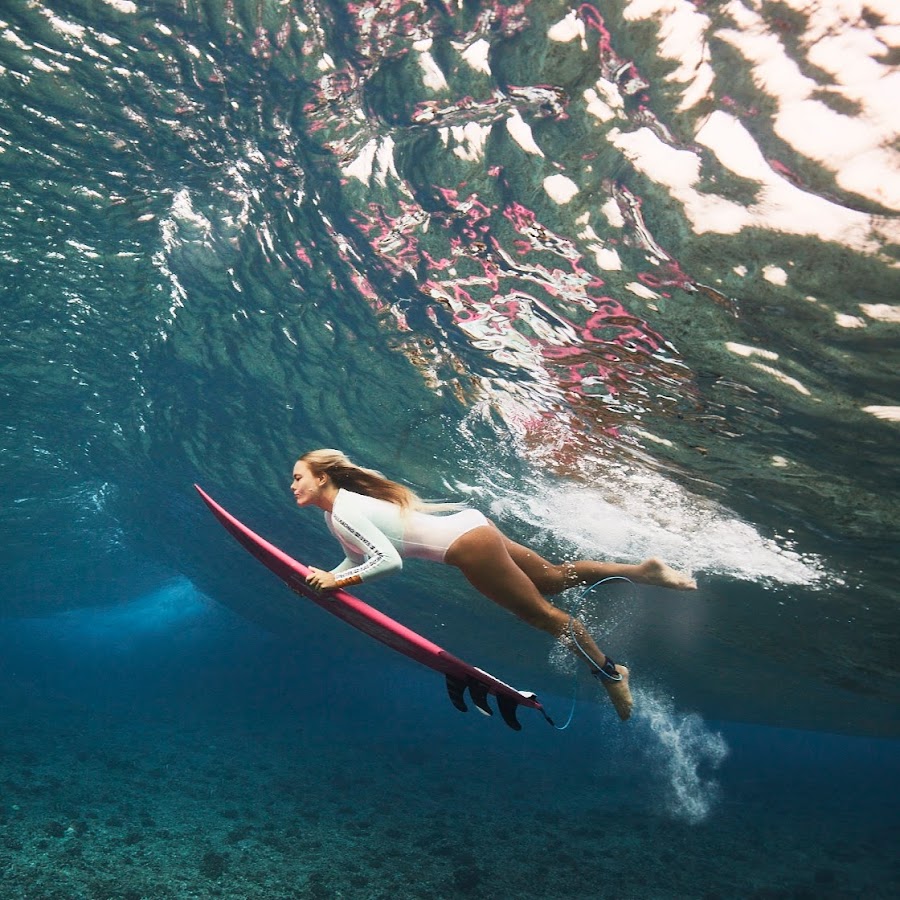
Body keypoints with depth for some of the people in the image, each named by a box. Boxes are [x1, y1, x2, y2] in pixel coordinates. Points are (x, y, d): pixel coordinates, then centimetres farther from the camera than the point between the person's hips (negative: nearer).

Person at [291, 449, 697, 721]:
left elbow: (388, 560, -26)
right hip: (467, 526, 9)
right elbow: (357, 557, 19)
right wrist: (326, 577, 6)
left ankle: (610, 672, 17)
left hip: (466, 543, -9)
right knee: (553, 578, 18)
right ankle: (644, 570, 25)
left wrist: (338, 581, -19)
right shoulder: (335, 513, 10)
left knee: (542, 612, 3)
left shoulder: (343, 513, -19)